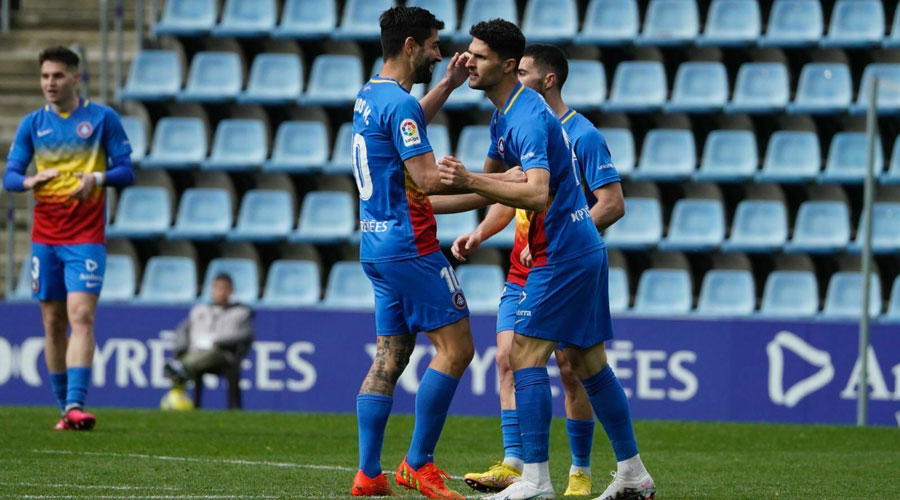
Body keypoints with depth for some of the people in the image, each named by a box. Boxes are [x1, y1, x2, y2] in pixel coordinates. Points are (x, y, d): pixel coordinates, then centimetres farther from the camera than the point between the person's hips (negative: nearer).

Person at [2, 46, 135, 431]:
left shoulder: (102, 118, 0)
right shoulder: (32, 124, 8)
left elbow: (127, 171, 0)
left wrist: (98, 177, -21)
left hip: (86, 237, -4)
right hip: (45, 237, 4)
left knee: (81, 316, -16)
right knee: (53, 323, 5)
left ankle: (76, 405, -25)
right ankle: (63, 406, 14)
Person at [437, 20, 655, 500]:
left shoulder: (527, 116, -19)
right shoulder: (504, 114, 13)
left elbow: (537, 193, -31)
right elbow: (507, 188, 26)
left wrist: (471, 181, -35)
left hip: (562, 253, -10)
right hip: (583, 249, 10)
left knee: (525, 353, -12)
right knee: (587, 362, 13)